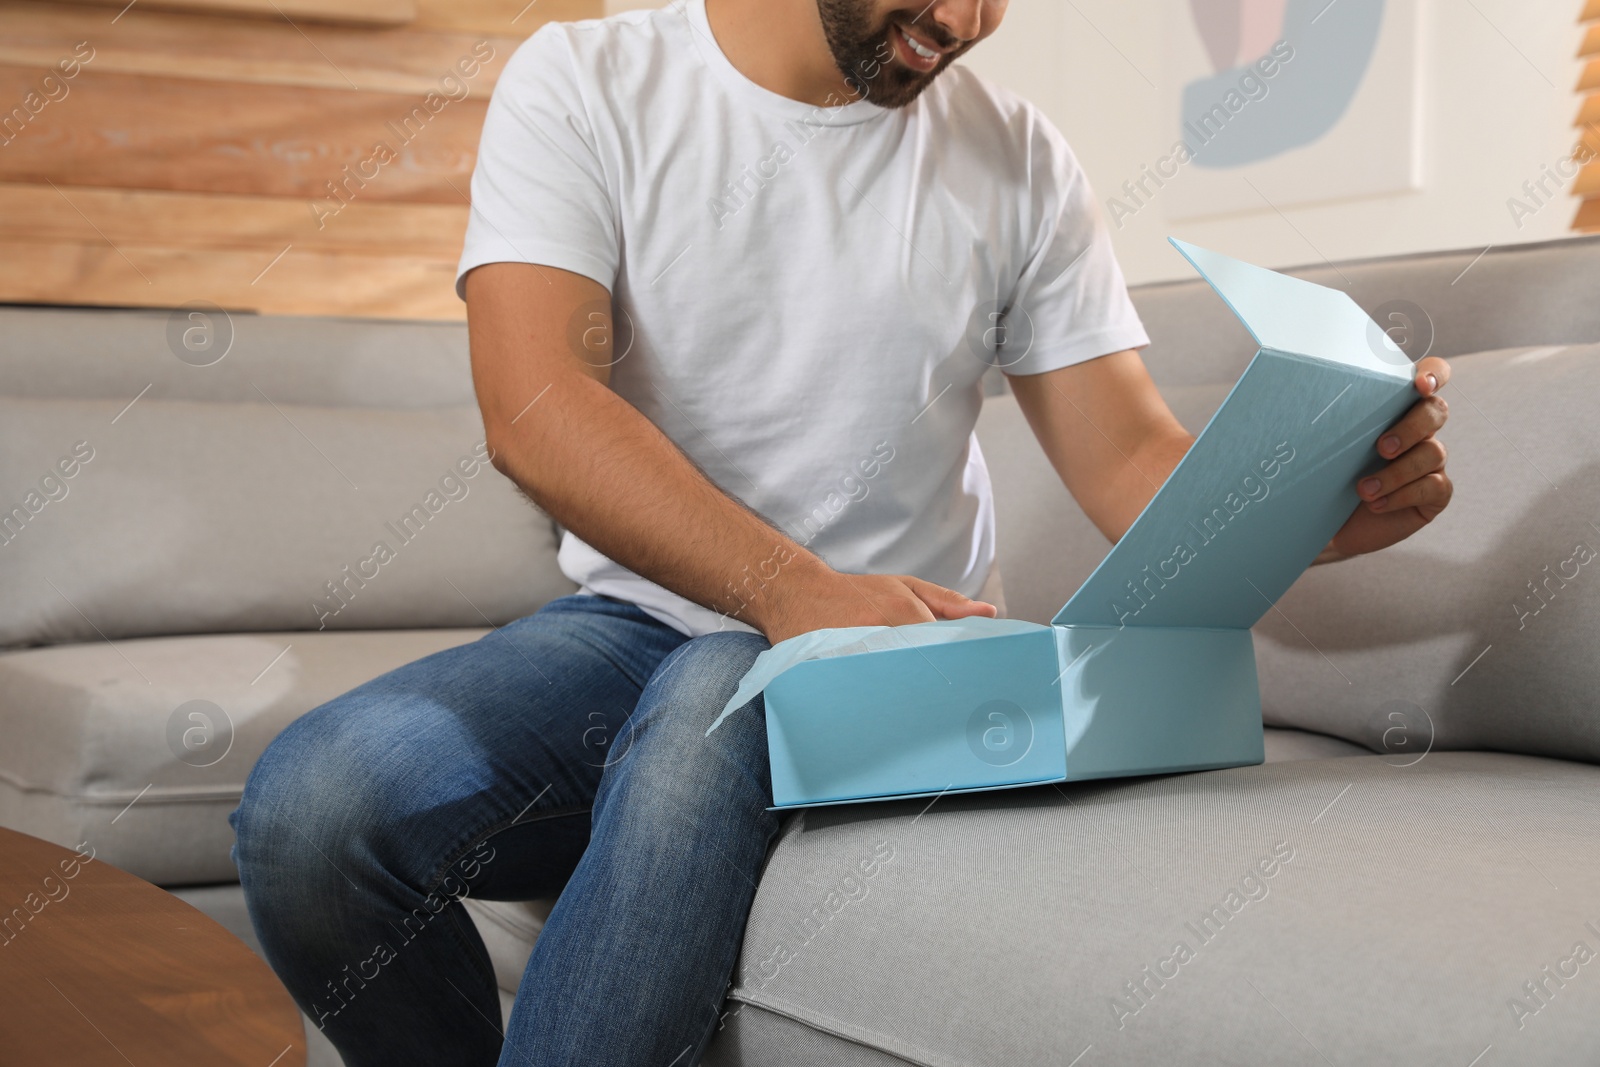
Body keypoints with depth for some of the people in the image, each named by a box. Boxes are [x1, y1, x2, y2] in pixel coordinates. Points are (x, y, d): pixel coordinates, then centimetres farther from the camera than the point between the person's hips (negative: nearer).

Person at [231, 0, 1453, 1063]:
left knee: (711, 712, -36)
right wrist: (794, 590, -32)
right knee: (311, 806, -25)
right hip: (638, 618, 1)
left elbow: (1131, 460, 2)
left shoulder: (1017, 158, 4)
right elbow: (533, 409, -17)